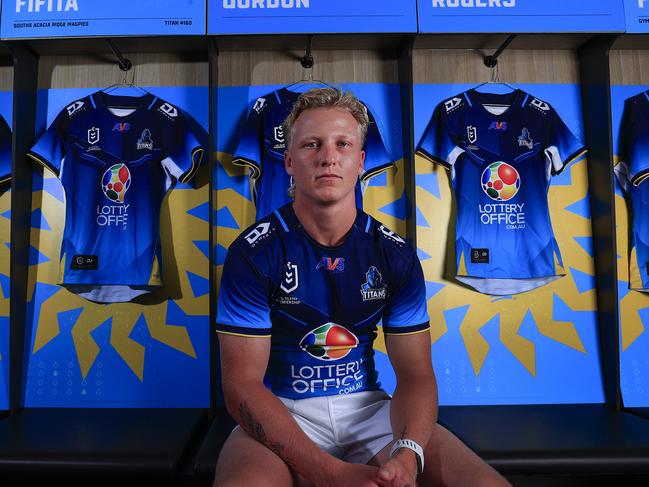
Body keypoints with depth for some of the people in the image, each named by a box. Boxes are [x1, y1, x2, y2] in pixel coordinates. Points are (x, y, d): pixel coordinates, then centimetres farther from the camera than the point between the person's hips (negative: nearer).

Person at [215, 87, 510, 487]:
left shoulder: (396, 255, -2)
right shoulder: (253, 252, -11)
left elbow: (416, 376, -2)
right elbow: (242, 383, -14)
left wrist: (407, 455, -23)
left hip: (368, 406, 3)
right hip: (282, 412, -2)